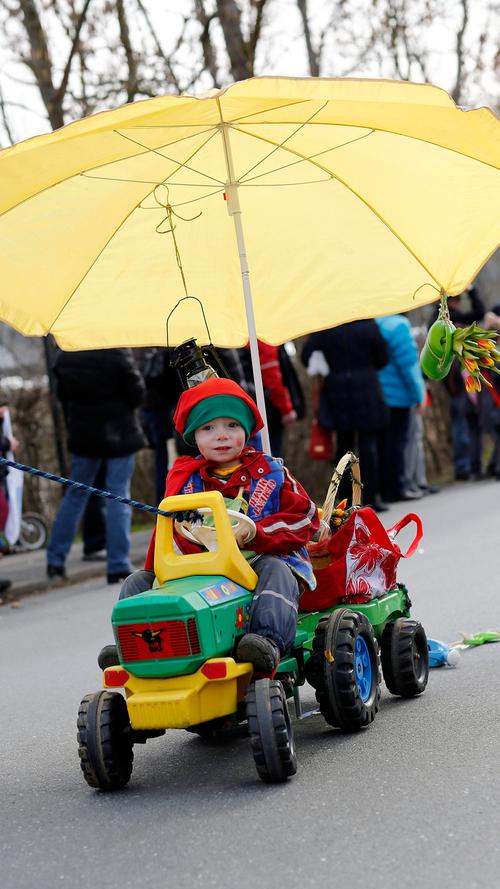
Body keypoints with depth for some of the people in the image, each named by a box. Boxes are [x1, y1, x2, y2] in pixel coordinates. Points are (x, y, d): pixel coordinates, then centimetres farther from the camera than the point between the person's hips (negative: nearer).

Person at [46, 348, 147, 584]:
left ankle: (55, 559, 18)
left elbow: (63, 393, 7)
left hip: (83, 432, 5)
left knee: (75, 495, 16)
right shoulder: (118, 354, -17)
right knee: (118, 496, 1)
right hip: (118, 433, -4)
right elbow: (136, 392, -12)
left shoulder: (65, 357, -3)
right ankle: (118, 565, -1)